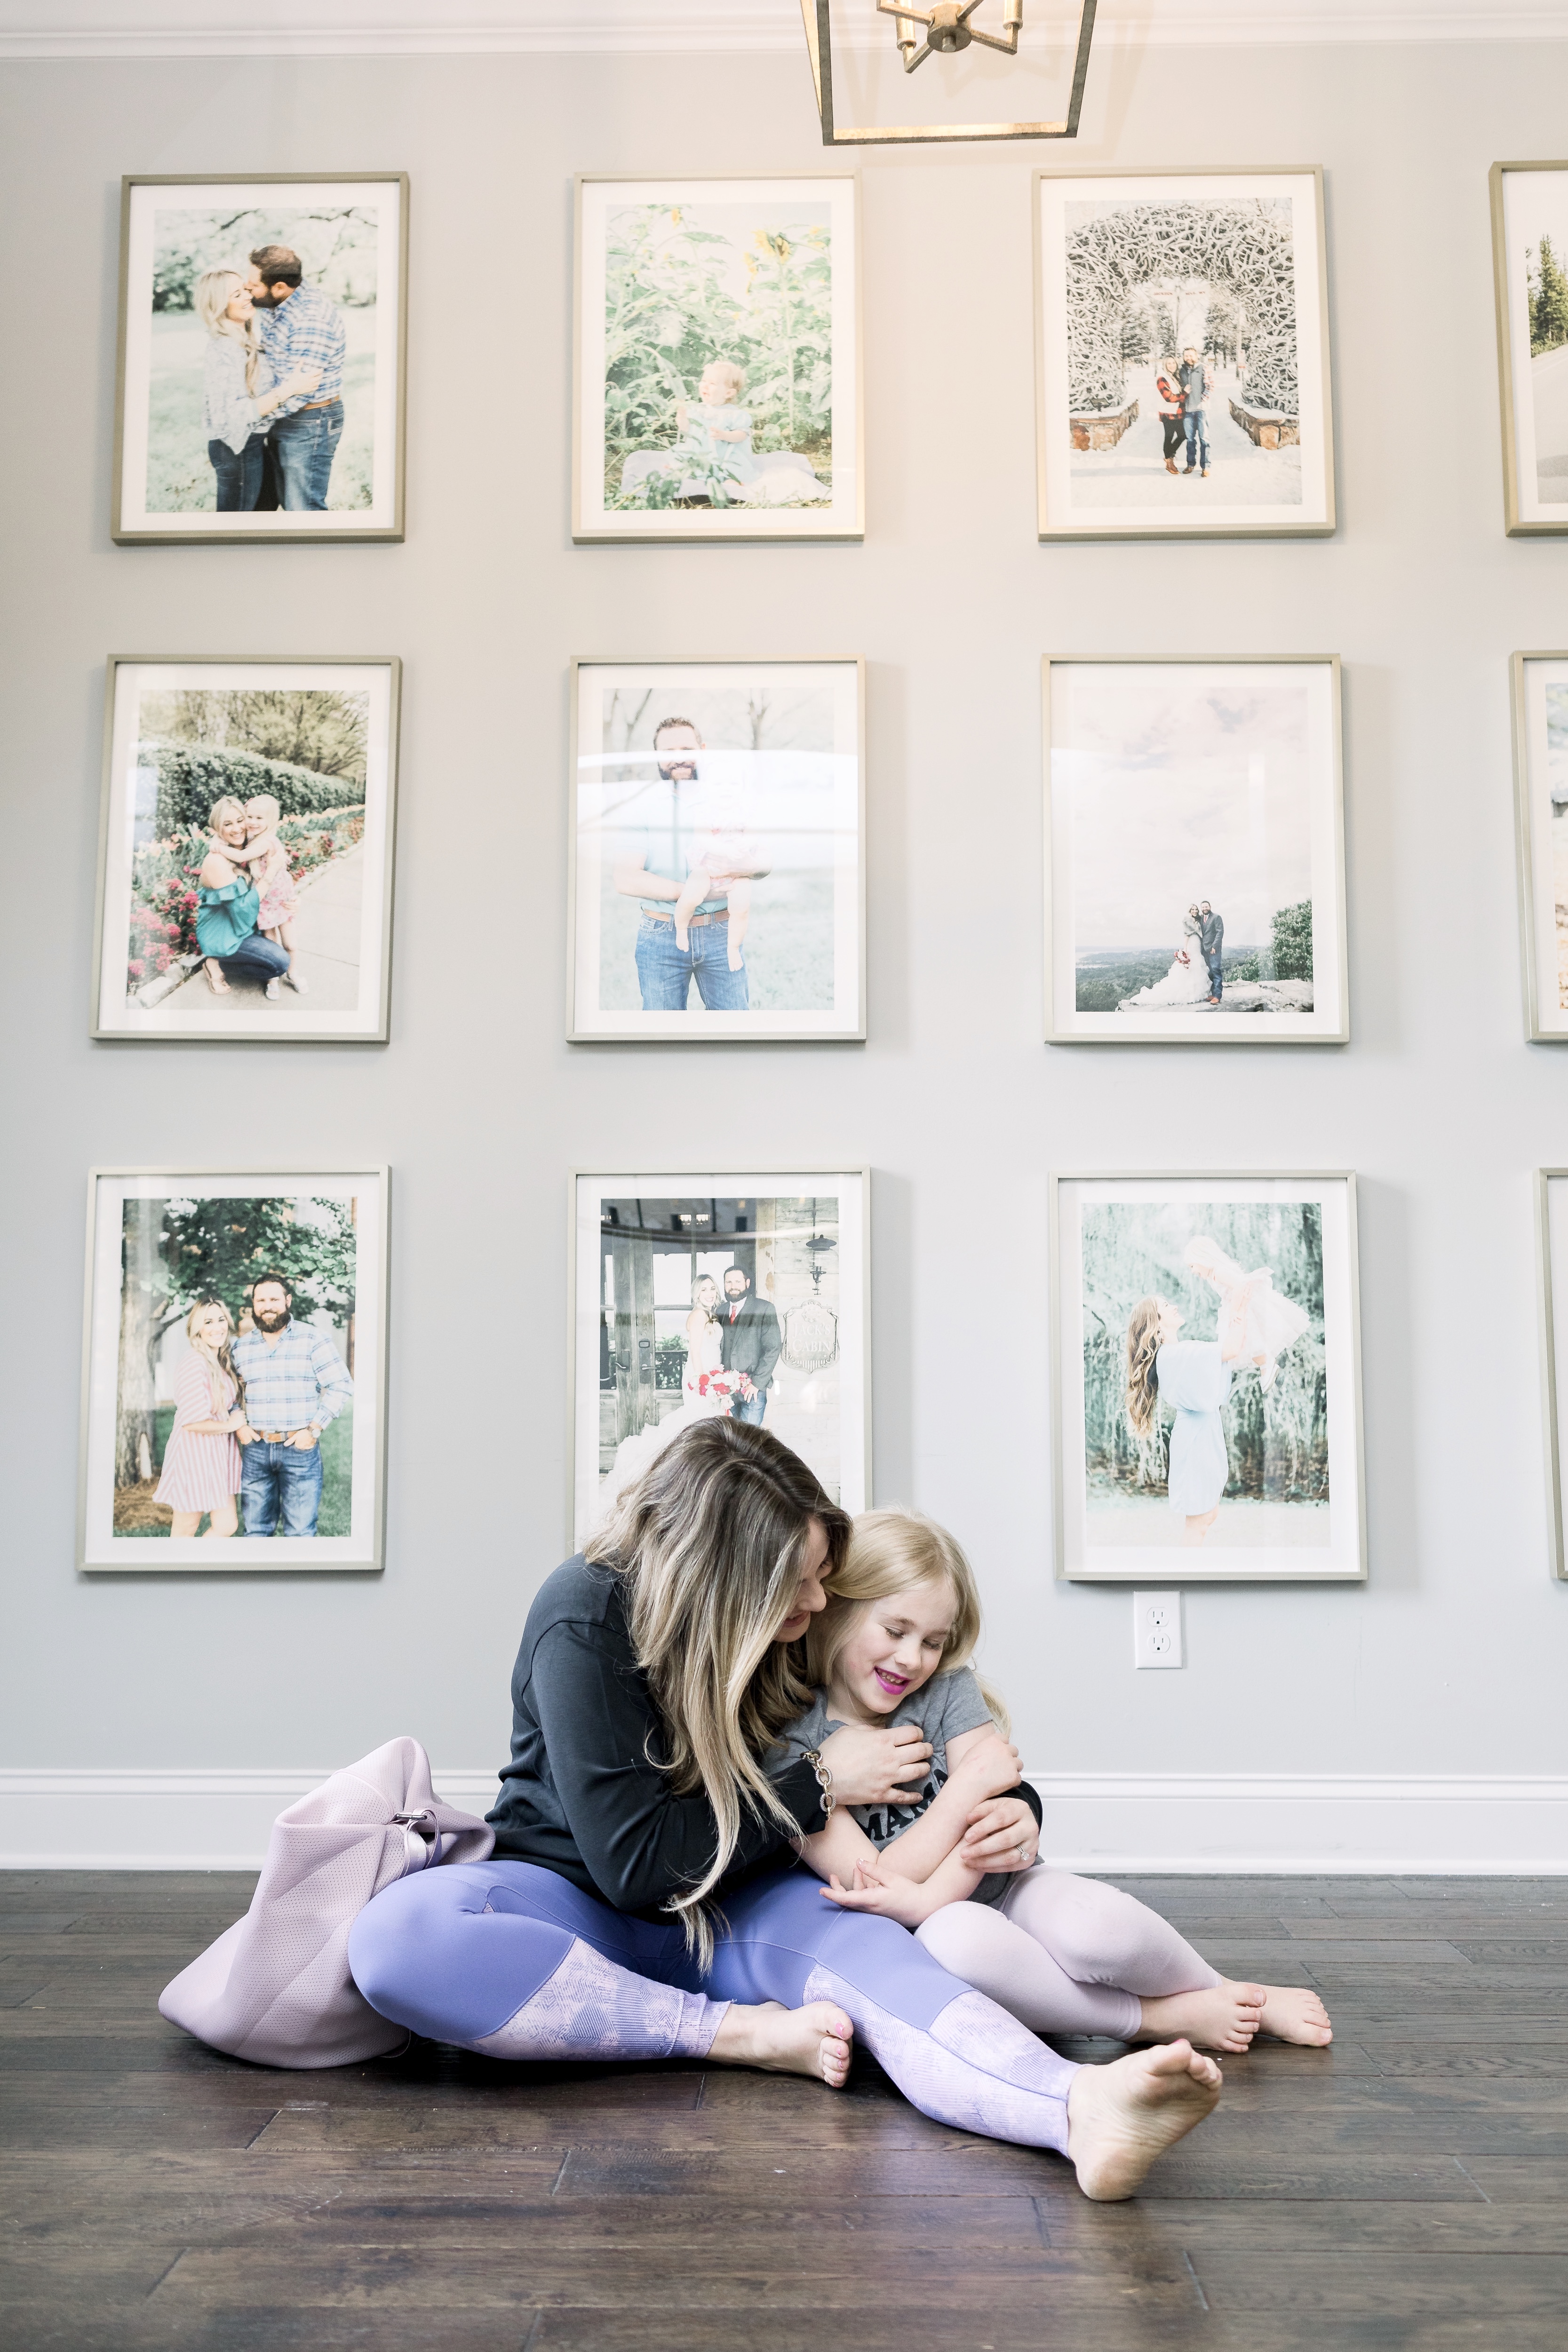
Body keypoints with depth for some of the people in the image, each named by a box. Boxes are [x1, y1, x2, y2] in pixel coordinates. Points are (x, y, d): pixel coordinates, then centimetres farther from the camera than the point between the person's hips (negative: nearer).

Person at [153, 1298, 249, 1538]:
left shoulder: (224, 1360, 7)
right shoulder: (195, 1361, -19)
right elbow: (193, 1422, -22)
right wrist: (230, 1425, -7)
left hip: (219, 1452, 8)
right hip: (194, 1452, -8)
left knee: (227, 1525, 5)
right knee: (186, 1530, 4)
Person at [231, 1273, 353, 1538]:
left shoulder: (313, 1340, -3)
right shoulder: (241, 1347, 9)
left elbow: (341, 1386, -6)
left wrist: (313, 1430, -12)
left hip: (300, 1449, -4)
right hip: (256, 1449, 4)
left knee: (300, 1530, -2)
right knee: (255, 1528, 10)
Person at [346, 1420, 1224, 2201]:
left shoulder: (811, 1627, -7)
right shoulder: (585, 1625, -22)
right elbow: (632, 1864, -24)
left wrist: (1014, 1807, -17)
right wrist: (821, 1783, -21)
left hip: (734, 1914, 3)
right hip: (581, 1902, -2)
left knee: (860, 1945, -33)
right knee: (396, 1936, -35)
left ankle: (1083, 2110, -60)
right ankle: (748, 2032, -30)